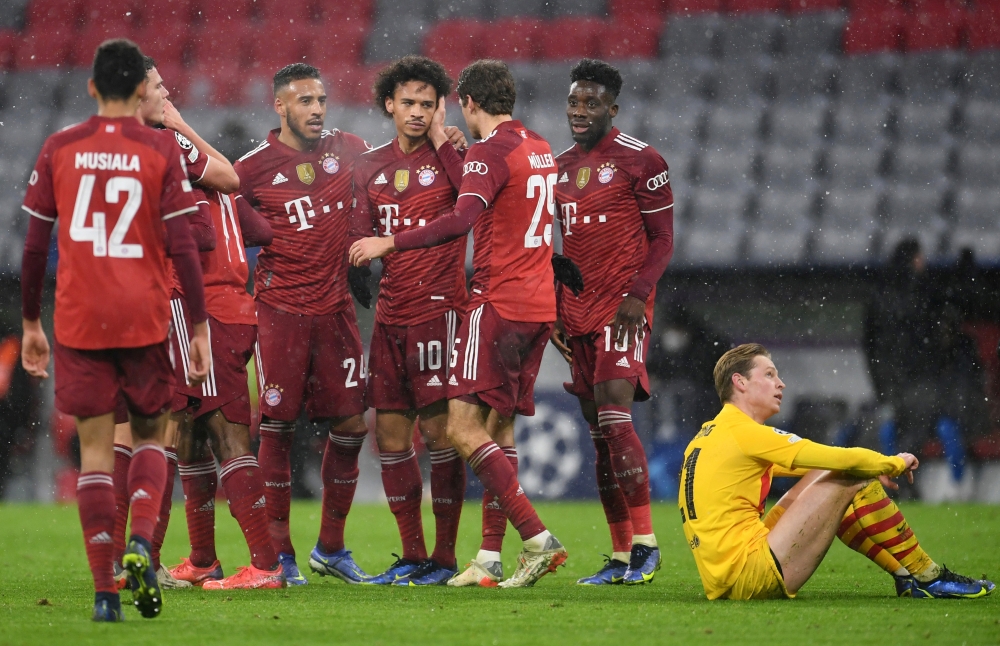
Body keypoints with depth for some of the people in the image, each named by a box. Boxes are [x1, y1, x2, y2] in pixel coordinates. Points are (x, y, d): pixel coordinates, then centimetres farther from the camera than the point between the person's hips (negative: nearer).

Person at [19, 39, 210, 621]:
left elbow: (35, 245, 4)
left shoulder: (59, 149, 3)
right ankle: (141, 541, -9)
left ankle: (106, 590, -2)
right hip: (146, 320, -1)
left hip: (78, 321, 1)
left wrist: (30, 323, 14)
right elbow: (182, 246, -5)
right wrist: (200, 327, 0)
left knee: (95, 446, 5)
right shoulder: (162, 149, -2)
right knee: (150, 433, 17)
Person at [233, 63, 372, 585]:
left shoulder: (349, 151, 8)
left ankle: (330, 548, 18)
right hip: (280, 307, -4)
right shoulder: (254, 167, -4)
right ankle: (279, 554, 5)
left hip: (335, 307, 4)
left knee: (352, 423, 4)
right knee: (277, 426, -3)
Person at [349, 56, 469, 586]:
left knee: (438, 428, -8)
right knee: (390, 432, 5)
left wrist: (442, 141, -17)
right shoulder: (370, 166, 13)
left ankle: (445, 557, -3)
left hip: (438, 308, -6)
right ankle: (412, 556, 13)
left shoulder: (448, 156, -2)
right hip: (390, 314, 6)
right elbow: (360, 237, 16)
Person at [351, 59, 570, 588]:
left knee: (464, 428, -10)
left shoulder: (490, 151, -10)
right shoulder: (539, 149, 16)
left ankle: (537, 538, -18)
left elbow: (461, 221, -25)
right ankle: (490, 560, 5)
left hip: (499, 303, -9)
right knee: (498, 431, 9)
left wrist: (389, 243, -21)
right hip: (539, 306, 9)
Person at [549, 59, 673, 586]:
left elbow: (662, 239, -5)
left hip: (622, 308, -7)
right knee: (598, 430, 5)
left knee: (613, 415, -20)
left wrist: (637, 294, -17)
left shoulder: (639, 161, -5)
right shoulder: (560, 167, 16)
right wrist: (554, 310, 16)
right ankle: (622, 558, 7)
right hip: (578, 313, 7)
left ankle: (645, 544, -17)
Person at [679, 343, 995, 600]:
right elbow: (841, 460, -12)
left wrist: (875, 467, 26)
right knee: (854, 481, -6)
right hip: (754, 577, -10)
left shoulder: (711, 435, 19)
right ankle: (930, 578, 5)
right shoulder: (744, 433, -11)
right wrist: (894, 463, 6)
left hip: (724, 584, 10)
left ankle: (905, 576, 18)